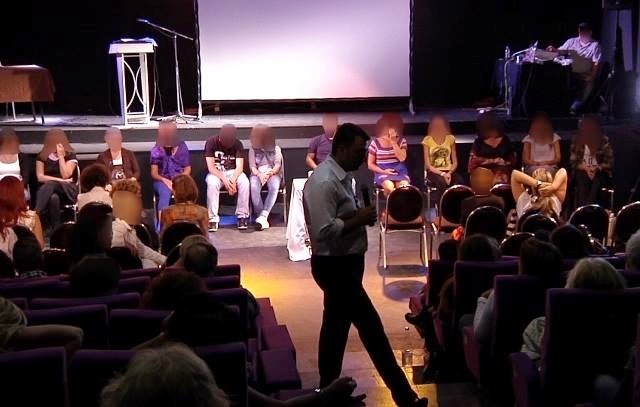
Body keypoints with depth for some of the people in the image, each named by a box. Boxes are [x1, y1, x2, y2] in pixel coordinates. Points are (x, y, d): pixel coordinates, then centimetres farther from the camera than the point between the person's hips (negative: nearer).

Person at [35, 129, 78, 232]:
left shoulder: (70, 155, 3)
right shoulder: (42, 156, 10)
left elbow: (65, 175, -11)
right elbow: (40, 177, -1)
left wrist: (61, 156, -10)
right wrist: (59, 180, -11)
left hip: (67, 191, -2)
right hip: (48, 190, 2)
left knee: (50, 185, -36)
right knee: (53, 197, -38)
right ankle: (54, 229, -42)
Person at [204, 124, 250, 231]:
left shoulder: (238, 144, -7)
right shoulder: (211, 143, -12)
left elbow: (239, 167, -13)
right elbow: (211, 167, -17)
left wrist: (233, 179, -33)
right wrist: (224, 180, -29)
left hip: (233, 172, 2)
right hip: (216, 173, -1)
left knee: (244, 182, -30)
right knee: (212, 183, -36)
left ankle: (242, 215, -20)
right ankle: (212, 218, -31)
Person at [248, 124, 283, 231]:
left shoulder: (276, 149, 13)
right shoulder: (253, 149, 15)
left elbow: (277, 165, 1)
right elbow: (252, 166, 4)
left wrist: (269, 173, -20)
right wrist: (259, 175, -18)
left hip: (273, 173, 0)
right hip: (257, 174, 1)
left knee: (274, 187, -37)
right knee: (254, 187, -36)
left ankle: (263, 216, -44)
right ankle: (261, 217, -33)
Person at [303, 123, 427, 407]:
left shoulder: (341, 177, 10)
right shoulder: (323, 183, -21)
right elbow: (324, 231, -27)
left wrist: (360, 217, 2)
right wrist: (360, 220, -19)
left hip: (344, 263, 10)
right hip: (334, 265, -10)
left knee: (336, 325, 17)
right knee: (370, 326, -5)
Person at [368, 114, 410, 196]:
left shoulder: (401, 141, 7)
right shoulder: (375, 143, 1)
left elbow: (402, 158, -9)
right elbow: (370, 164, 4)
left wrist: (394, 142, -12)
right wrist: (383, 171, -11)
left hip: (399, 171, 2)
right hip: (382, 173, -2)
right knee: (390, 187, -35)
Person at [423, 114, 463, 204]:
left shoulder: (450, 139, 8)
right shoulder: (427, 140, 0)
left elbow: (455, 162, 7)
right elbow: (428, 165, -4)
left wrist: (449, 173, -14)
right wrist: (442, 174, -17)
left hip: (448, 171, 2)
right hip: (434, 172, -2)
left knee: (459, 182, -31)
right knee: (442, 182, -37)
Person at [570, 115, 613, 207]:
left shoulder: (604, 141, 3)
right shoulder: (577, 141, 6)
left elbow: (609, 162, 4)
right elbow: (573, 162, 7)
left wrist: (598, 168, -13)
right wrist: (585, 168, -11)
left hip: (600, 172, 0)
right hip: (582, 171, 0)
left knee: (597, 182, -34)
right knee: (582, 181, -34)